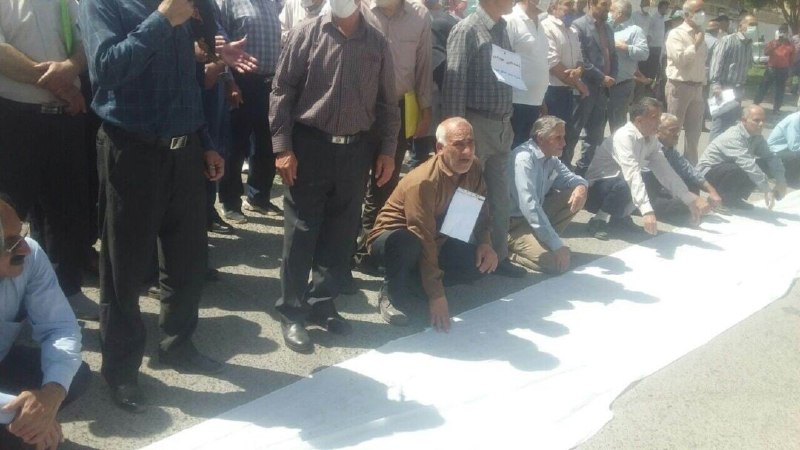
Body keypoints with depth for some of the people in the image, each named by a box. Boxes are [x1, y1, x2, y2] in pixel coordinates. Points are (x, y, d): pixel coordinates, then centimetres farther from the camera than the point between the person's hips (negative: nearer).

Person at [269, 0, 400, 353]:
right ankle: (292, 313, 13)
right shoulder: (306, 34, -2)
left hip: (354, 151, 3)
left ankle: (322, 303, 25)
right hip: (309, 146, -3)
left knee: (340, 234, 9)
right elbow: (281, 92, -3)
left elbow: (387, 102, 11)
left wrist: (388, 150, 5)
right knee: (300, 233, 2)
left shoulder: (377, 43, 6)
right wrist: (282, 147, -10)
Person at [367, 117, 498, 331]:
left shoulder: (472, 168, -10)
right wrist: (436, 295, -34)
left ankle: (417, 277, 7)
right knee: (407, 244, -41)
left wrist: (485, 243, -14)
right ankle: (393, 294, -11)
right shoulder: (423, 181, -31)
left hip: (437, 240, 7)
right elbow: (423, 241, -33)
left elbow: (480, 209, 5)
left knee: (482, 262, -12)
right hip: (393, 238, -7)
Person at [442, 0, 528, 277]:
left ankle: (498, 256, 26)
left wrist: (508, 121, 14)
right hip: (476, 124, -7)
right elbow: (454, 83, -15)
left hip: (501, 125, 7)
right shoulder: (466, 30, -11)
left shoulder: (501, 28, 11)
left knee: (500, 196, 14)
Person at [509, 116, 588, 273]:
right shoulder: (524, 158, -24)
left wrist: (581, 186, -11)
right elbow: (529, 206, -32)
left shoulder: (551, 158, 3)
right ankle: (510, 250, -2)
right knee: (558, 262, -24)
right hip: (515, 223, -9)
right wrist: (557, 244, -32)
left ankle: (543, 240, 1)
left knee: (576, 195, -1)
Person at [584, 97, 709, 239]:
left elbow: (665, 171, 1)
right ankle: (598, 220, -12)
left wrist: (690, 199, -5)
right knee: (624, 185, -35)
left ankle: (619, 216, 6)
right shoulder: (624, 137, -25)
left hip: (618, 186, 8)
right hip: (596, 190, -8)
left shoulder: (651, 140, 0)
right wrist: (647, 211, -46)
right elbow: (632, 174, -36)